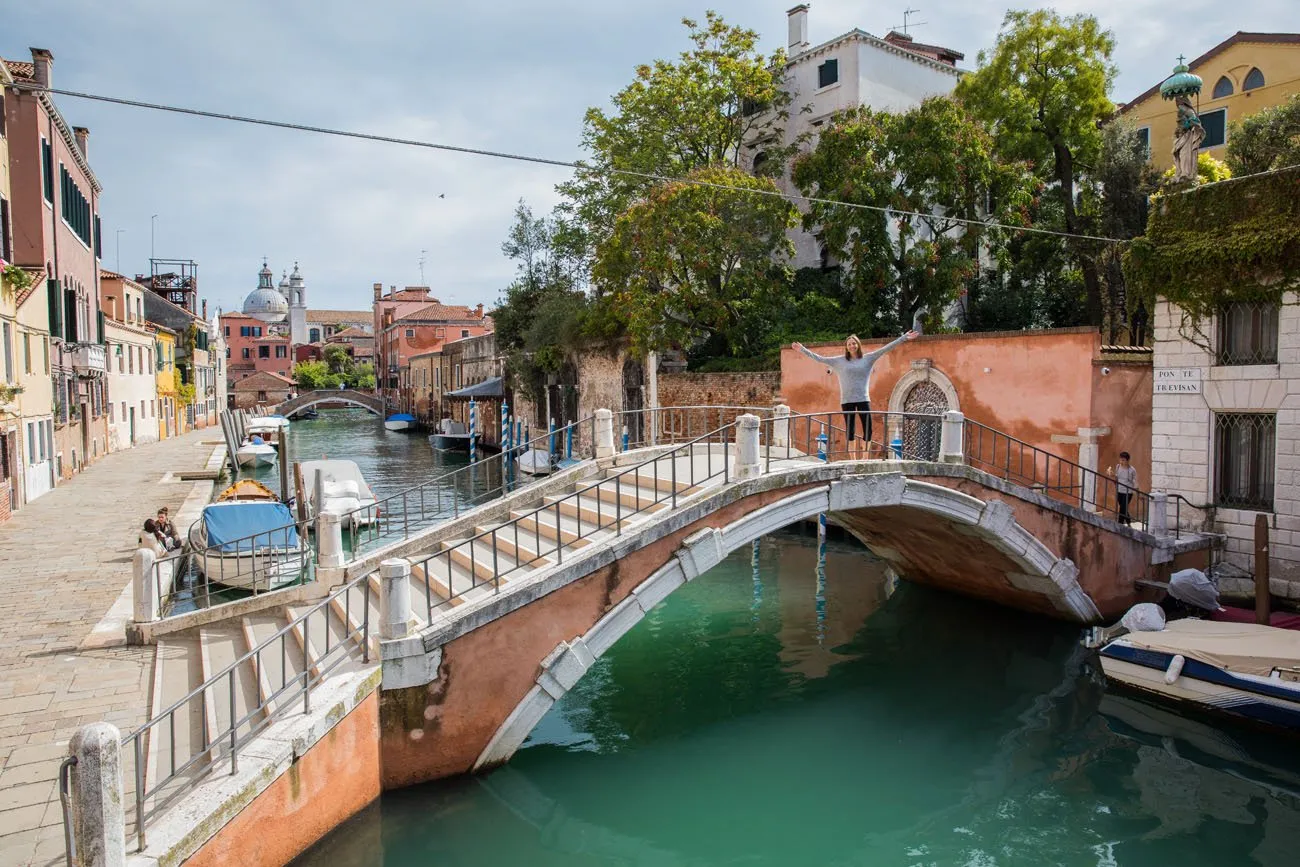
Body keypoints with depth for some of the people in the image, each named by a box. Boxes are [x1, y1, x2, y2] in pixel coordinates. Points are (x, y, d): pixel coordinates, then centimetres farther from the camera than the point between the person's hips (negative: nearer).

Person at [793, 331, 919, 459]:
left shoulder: (868, 358, 6)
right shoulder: (839, 361, 6)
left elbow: (885, 348, 3)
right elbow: (820, 358, 7)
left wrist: (904, 338, -2)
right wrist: (802, 349, 4)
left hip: (863, 400, 0)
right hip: (847, 401, 0)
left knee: (868, 430, -3)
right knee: (850, 432, 3)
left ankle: (865, 459, 8)